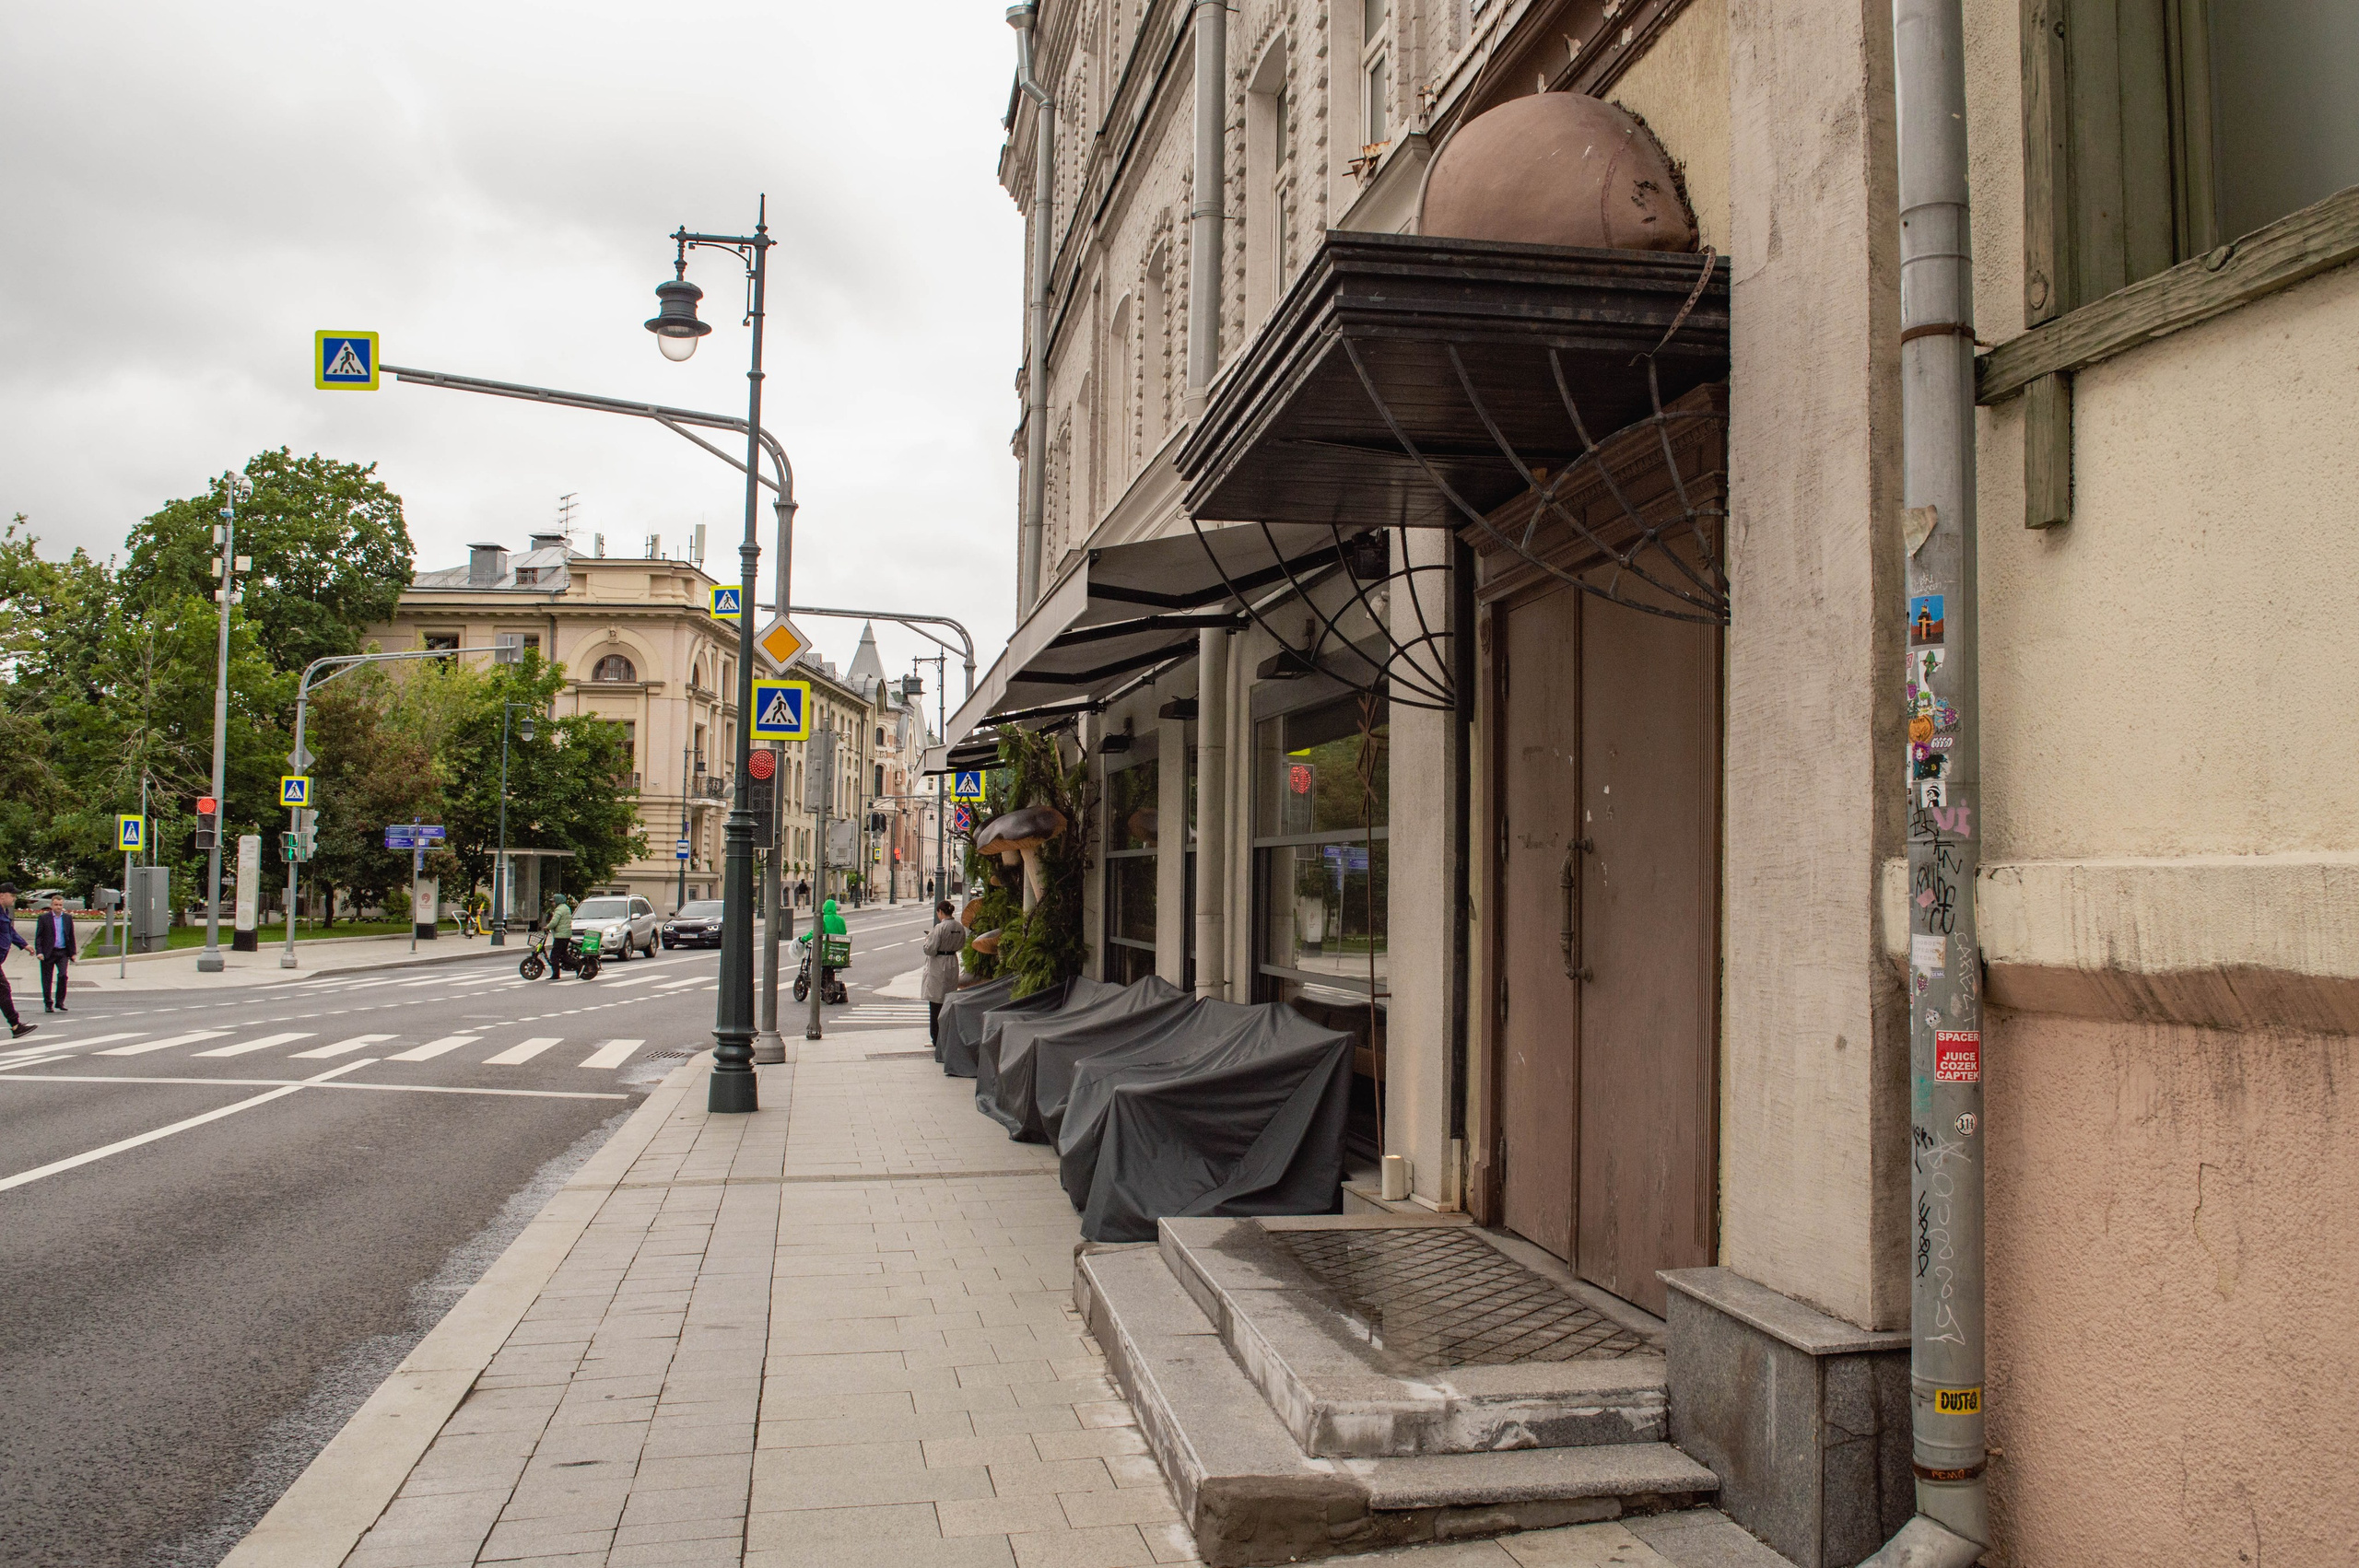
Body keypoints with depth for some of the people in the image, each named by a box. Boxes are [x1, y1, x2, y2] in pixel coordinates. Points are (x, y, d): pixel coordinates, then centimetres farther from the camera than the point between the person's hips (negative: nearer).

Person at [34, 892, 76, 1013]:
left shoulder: (68, 918, 9)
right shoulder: (44, 918, 1)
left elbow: (71, 937, 13)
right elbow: (38, 936, -1)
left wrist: (73, 953, 9)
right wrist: (39, 952, -12)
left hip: (63, 953, 1)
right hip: (48, 953, -1)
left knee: (63, 975, -13)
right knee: (47, 979, 4)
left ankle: (60, 1002, -2)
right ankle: (47, 1004, 13)